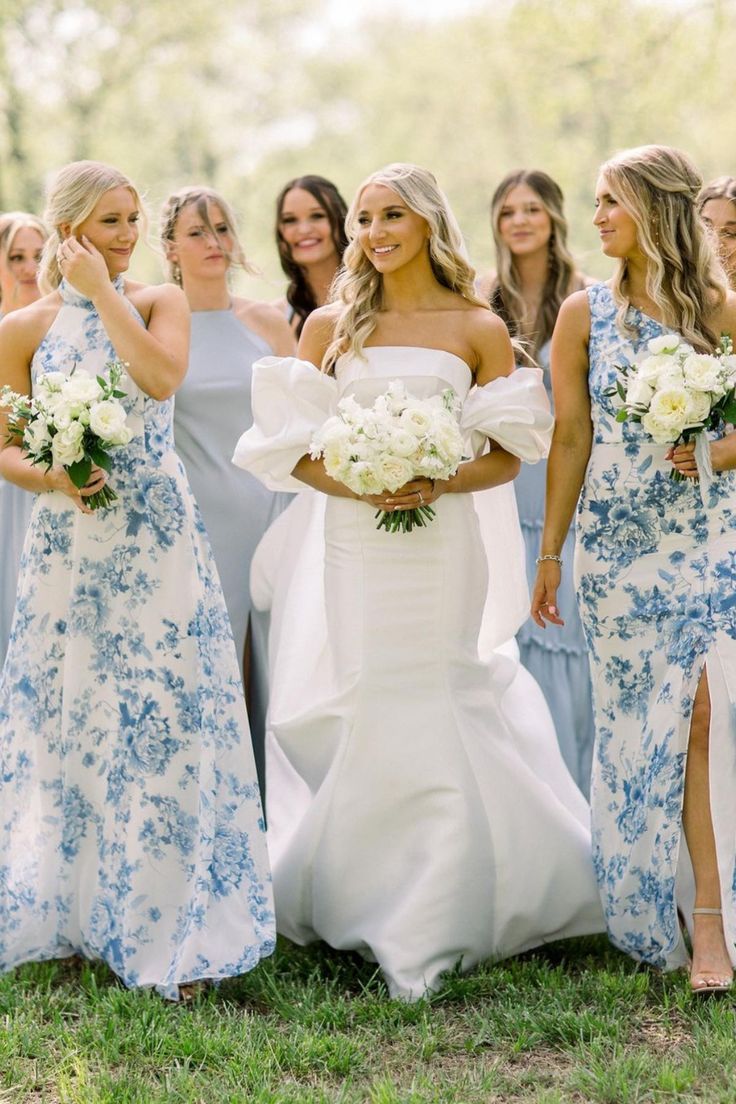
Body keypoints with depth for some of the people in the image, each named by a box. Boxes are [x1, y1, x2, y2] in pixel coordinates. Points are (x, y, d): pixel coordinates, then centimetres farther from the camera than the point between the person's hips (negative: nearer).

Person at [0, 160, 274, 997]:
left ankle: (165, 927, 7)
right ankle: (68, 915, 23)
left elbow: (162, 376, -17)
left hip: (157, 542, -1)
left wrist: (104, 294, -11)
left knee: (164, 720, -3)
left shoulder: (159, 301, 4)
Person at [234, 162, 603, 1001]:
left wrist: (439, 483, -15)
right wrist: (358, 486, -13)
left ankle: (429, 927, 7)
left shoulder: (478, 329, 4)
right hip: (353, 546, 1)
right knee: (362, 717, 1)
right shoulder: (329, 326, 8)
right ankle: (359, 907, 14)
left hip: (442, 547, -1)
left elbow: (510, 454, 2)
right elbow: (293, 448, 3)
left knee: (432, 716, -2)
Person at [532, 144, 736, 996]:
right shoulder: (585, 312, 4)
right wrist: (548, 555, 4)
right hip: (617, 544, 1)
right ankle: (657, 920, 15)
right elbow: (571, 437, 5)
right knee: (640, 727, 4)